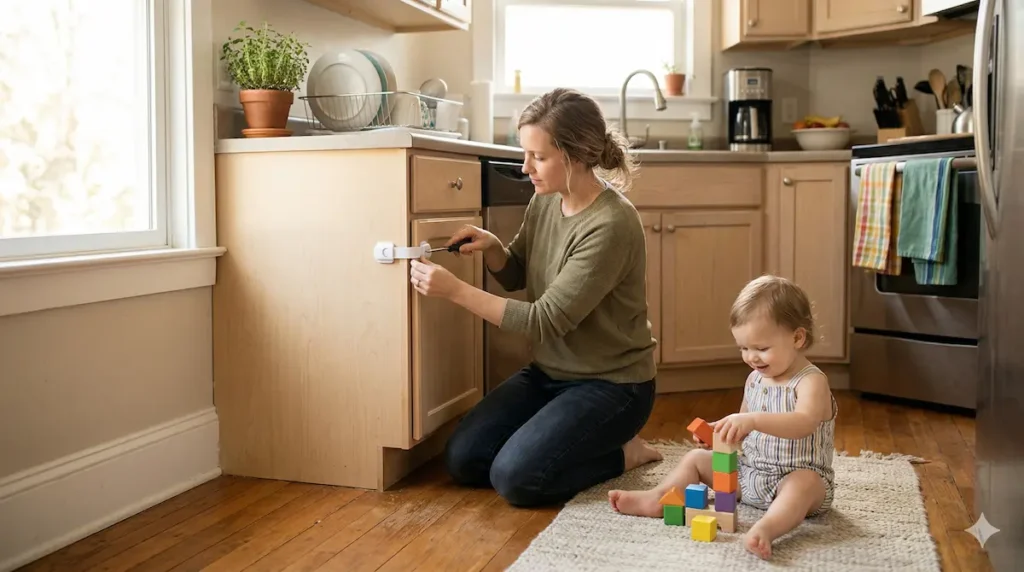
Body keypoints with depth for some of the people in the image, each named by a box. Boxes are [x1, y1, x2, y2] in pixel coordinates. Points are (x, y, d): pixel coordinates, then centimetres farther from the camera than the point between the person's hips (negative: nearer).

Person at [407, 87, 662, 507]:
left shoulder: (611, 225, -25)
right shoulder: (545, 203, -1)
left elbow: (547, 320, -26)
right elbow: (514, 276, 14)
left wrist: (455, 290, -28)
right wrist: (490, 247, -9)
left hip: (611, 384, -8)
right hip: (549, 372, 8)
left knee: (514, 477, -22)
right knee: (461, 460, -2)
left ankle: (623, 453, 3)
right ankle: (588, 444, 16)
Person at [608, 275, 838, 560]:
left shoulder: (812, 381, -17)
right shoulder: (754, 379, 7)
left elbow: (804, 424, -38)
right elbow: (744, 429, 20)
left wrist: (753, 419, -50)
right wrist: (716, 432, -2)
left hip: (802, 476, -8)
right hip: (749, 472, 8)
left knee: (804, 482, -41)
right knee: (696, 458, 4)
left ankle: (766, 528, -65)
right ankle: (657, 498, -14)